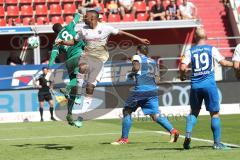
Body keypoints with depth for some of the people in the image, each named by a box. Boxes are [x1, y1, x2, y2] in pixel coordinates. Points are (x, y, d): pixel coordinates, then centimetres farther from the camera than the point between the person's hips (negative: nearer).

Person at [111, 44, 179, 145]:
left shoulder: (137, 57, 8)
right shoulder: (153, 61, 23)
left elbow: (136, 67, -13)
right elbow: (158, 80, 19)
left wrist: (132, 72, 7)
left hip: (140, 89, -5)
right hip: (153, 90, 5)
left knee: (127, 111, 9)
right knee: (155, 115, 2)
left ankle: (124, 138, 9)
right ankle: (172, 130, -17)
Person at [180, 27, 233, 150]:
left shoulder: (190, 51, 5)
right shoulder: (211, 49, 1)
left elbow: (183, 67, -5)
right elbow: (223, 62, -5)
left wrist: (182, 75, 15)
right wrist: (233, 64, 13)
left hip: (195, 85, 2)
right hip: (209, 84, -2)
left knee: (194, 111, 18)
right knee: (215, 113, 4)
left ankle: (188, 135, -1)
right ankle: (217, 143, 1)